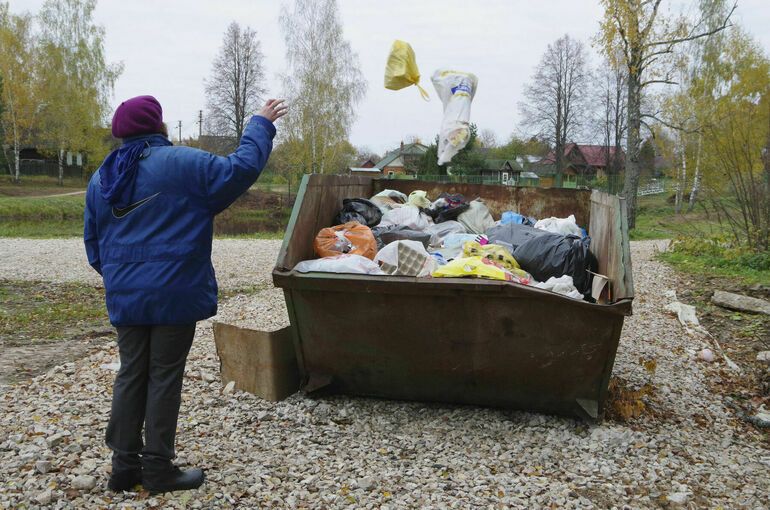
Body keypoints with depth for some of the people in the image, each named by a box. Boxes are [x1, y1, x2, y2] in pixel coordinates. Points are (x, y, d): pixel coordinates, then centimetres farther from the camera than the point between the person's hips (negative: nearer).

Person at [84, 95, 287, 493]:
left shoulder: (101, 178, 11)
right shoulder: (180, 162, -10)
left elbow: (93, 242, 16)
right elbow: (241, 170, -12)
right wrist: (261, 125, 1)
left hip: (124, 296, 6)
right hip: (173, 293, -6)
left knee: (131, 374, 13)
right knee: (164, 377, 2)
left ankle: (124, 464, 18)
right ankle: (158, 468, 11)